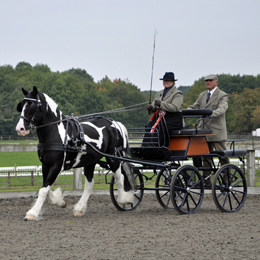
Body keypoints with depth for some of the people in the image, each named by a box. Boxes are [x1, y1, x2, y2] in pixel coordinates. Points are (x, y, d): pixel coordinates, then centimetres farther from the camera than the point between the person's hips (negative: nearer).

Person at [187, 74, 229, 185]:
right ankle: (206, 180, 11)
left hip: (217, 130, -6)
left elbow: (222, 109, -19)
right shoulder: (202, 95, 18)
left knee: (222, 156, -3)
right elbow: (194, 107, 16)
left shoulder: (222, 95, -3)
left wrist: (211, 113, -37)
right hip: (204, 131, 6)